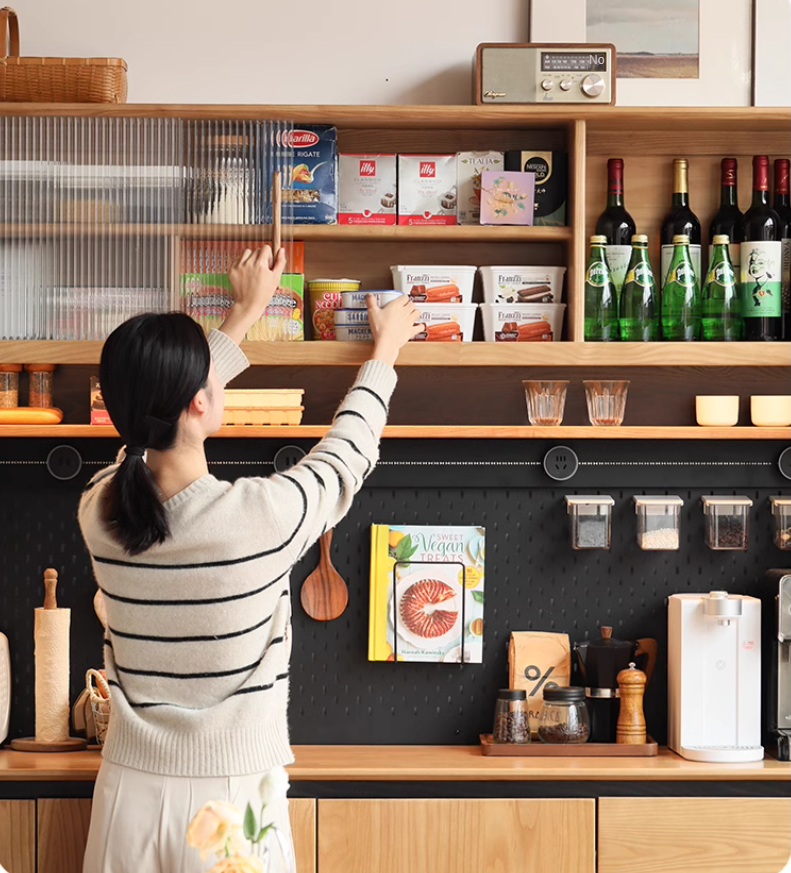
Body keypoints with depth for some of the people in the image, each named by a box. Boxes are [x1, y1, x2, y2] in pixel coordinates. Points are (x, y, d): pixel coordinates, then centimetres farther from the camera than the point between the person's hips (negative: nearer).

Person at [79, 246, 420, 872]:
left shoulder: (101, 510, -9)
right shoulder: (262, 515, -21)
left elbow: (165, 411, 12)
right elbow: (348, 454, 1)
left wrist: (244, 315, 25)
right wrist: (386, 348, 19)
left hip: (131, 792, 4)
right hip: (230, 797, -4)